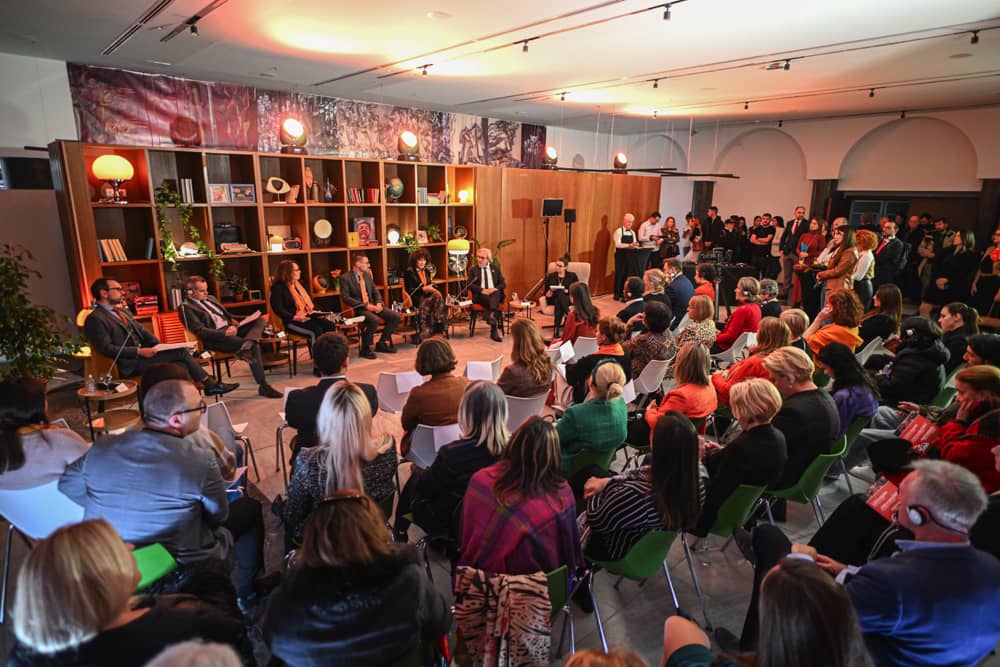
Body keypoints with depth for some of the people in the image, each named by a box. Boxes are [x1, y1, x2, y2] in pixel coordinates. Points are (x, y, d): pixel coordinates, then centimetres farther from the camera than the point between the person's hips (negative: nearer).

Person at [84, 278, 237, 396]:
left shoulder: (123, 311, 20)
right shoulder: (95, 319, -8)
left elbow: (142, 330, 19)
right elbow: (106, 348, -17)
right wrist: (139, 351, -22)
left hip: (140, 355, 8)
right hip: (129, 365, -8)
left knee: (182, 366, -16)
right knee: (180, 352, -19)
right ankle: (211, 384, -7)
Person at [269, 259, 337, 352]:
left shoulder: (298, 285, 21)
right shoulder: (278, 288, -3)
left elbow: (309, 301, 27)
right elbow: (278, 309, -13)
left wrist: (317, 312, 7)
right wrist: (294, 317, -24)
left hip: (310, 318, 7)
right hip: (292, 322, -7)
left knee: (330, 326, -20)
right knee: (317, 331, -32)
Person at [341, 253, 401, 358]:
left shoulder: (367, 274, 13)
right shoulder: (345, 278, -7)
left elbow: (375, 291, 17)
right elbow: (346, 298, -14)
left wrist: (379, 303, -5)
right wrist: (365, 305, -21)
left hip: (372, 305, 7)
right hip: (358, 309, -7)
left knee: (395, 316, -10)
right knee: (375, 320, -35)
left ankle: (381, 343, 6)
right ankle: (365, 349, -15)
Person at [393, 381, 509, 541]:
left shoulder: (453, 453, -34)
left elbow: (423, 488, -15)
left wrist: (418, 471, 7)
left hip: (446, 524, -4)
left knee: (415, 476, 19)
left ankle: (399, 533, 40)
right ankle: (401, 530, 40)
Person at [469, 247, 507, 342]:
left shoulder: (495, 268, 19)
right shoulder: (473, 270, 15)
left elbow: (503, 284, 12)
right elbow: (470, 284, 2)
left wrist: (495, 289, -11)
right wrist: (482, 290, -16)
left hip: (495, 293, 1)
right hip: (480, 295, -1)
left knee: (496, 293, -38)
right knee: (493, 302, -35)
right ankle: (498, 328, -43)